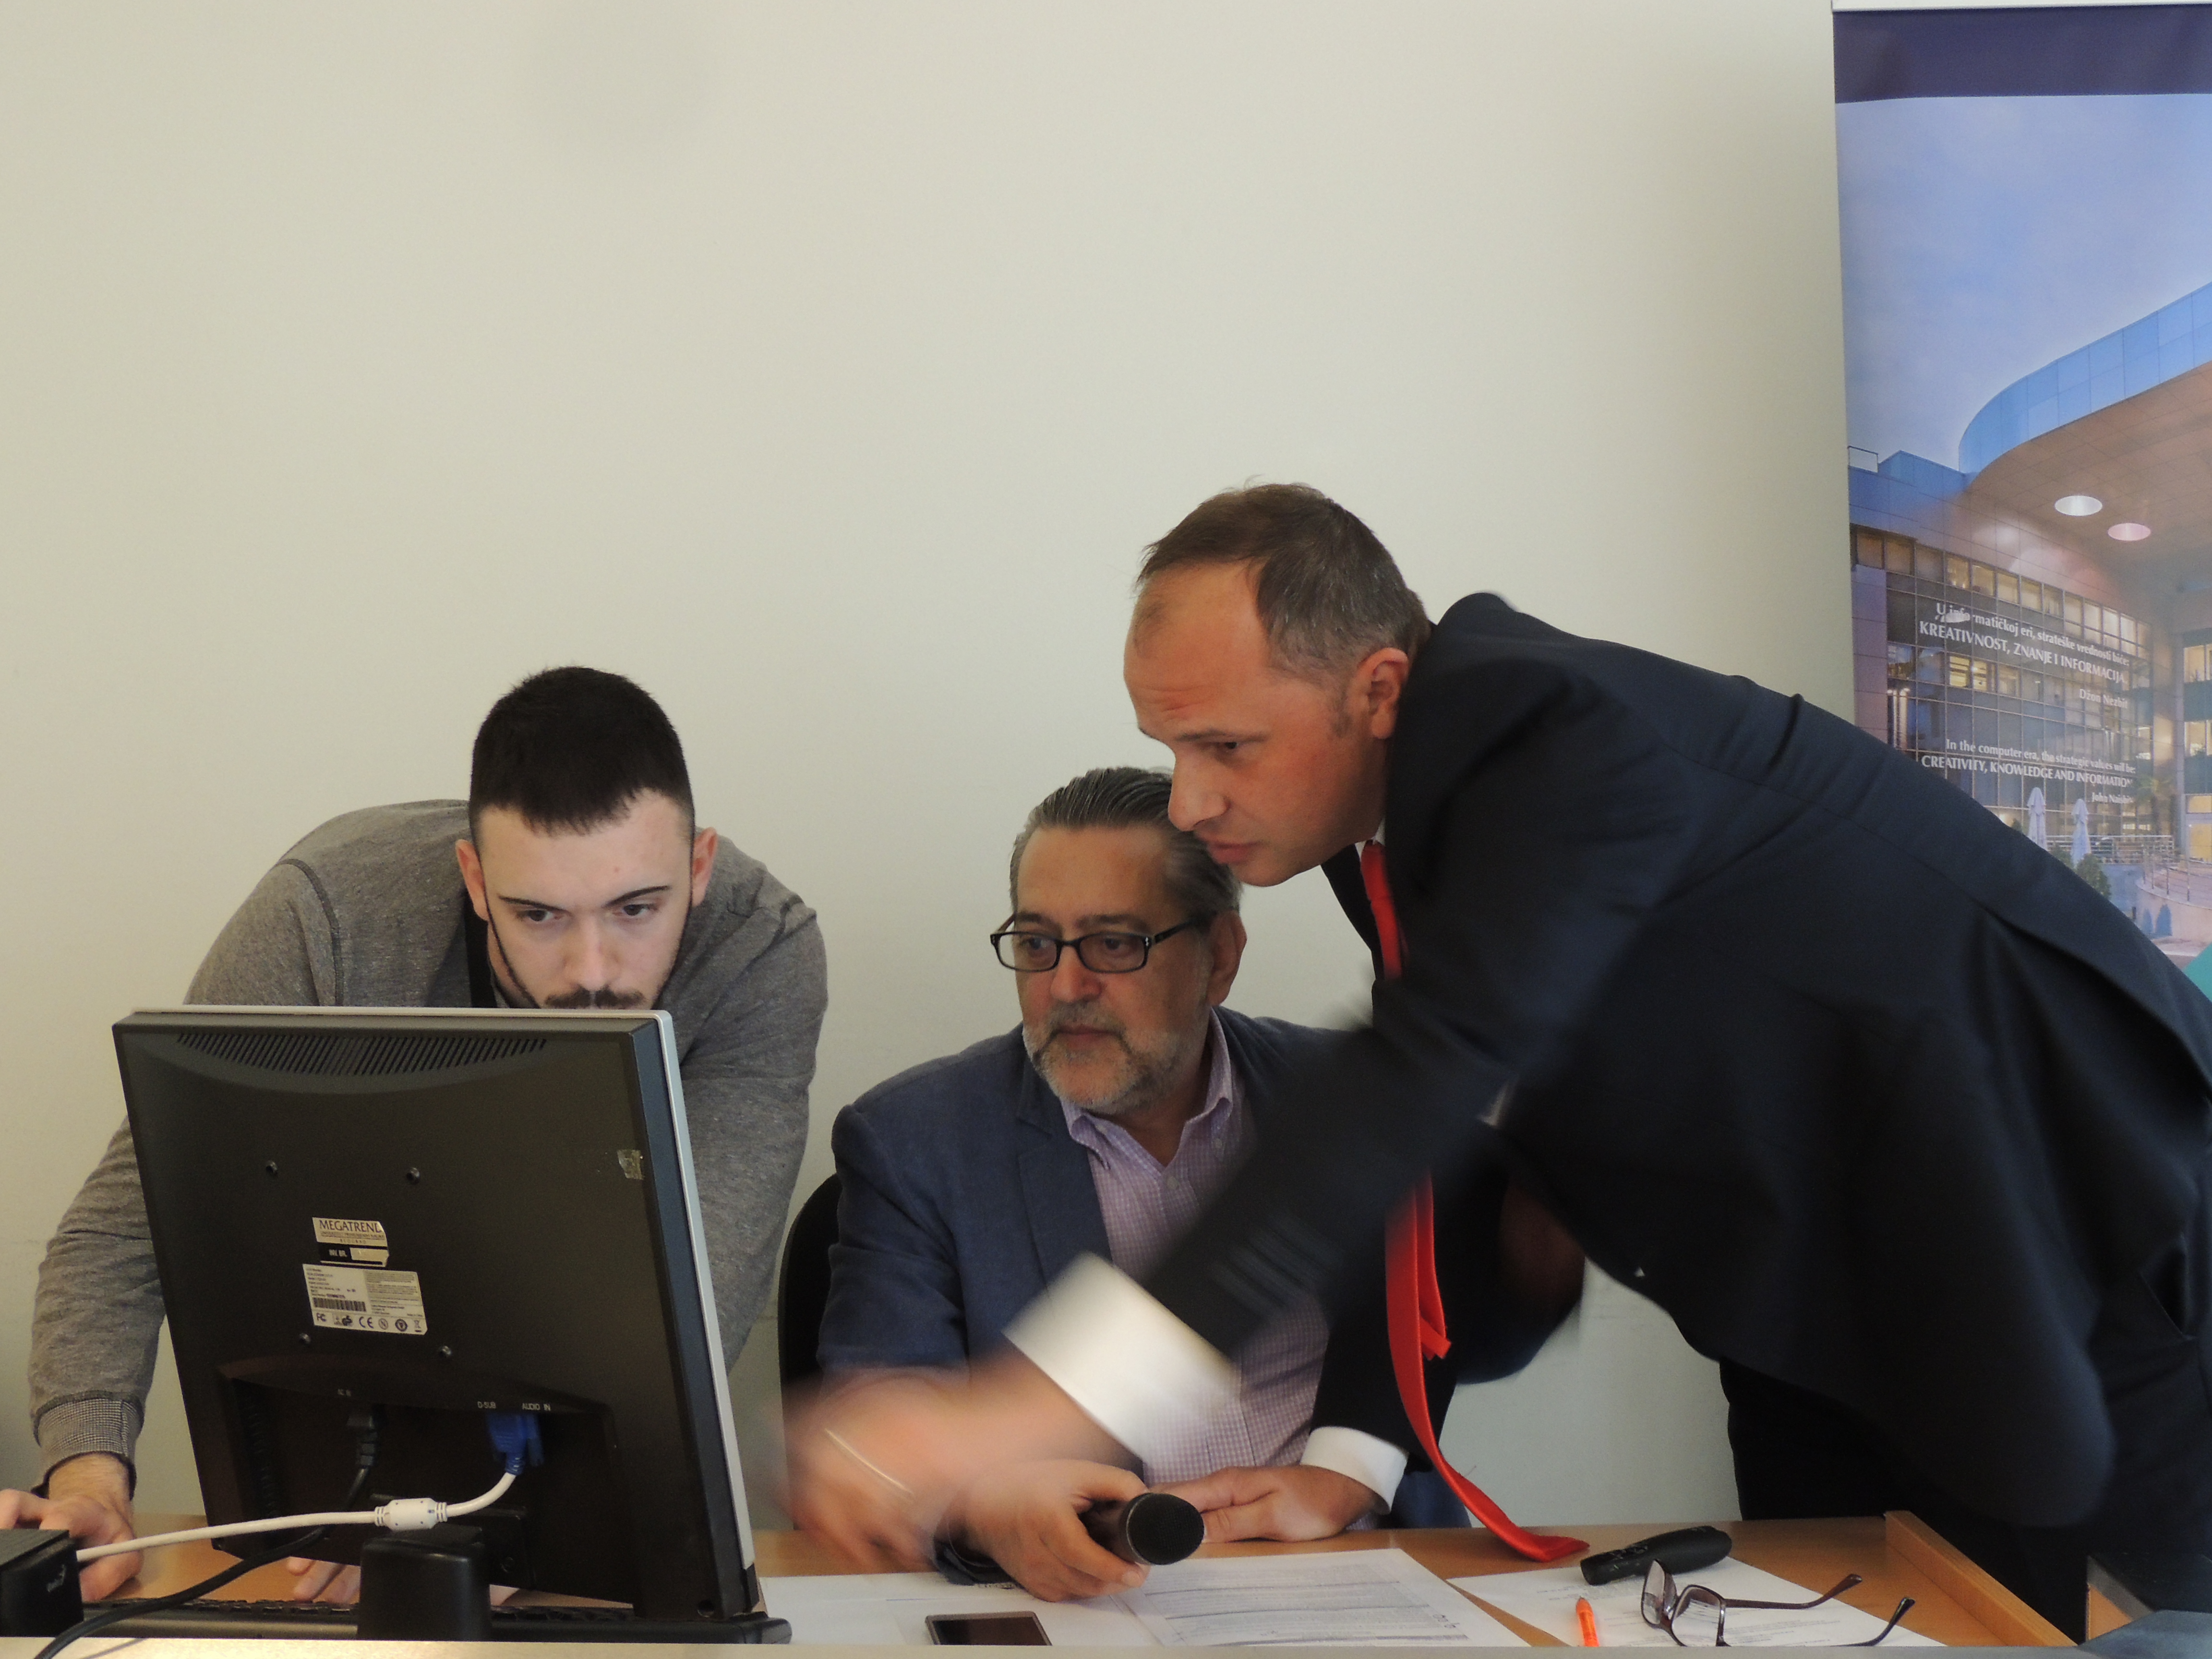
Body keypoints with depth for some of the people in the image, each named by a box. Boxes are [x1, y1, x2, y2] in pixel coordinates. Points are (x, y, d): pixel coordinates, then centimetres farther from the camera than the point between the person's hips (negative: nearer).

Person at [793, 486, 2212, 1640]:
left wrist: (1031, 1407, -48)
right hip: (1820, 1307, 8)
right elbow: (1440, 1133, 6)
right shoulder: (1399, 809, -1)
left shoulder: (1565, 737, -30)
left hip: (2065, 1266, -8)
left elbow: (1426, 1077, -42)